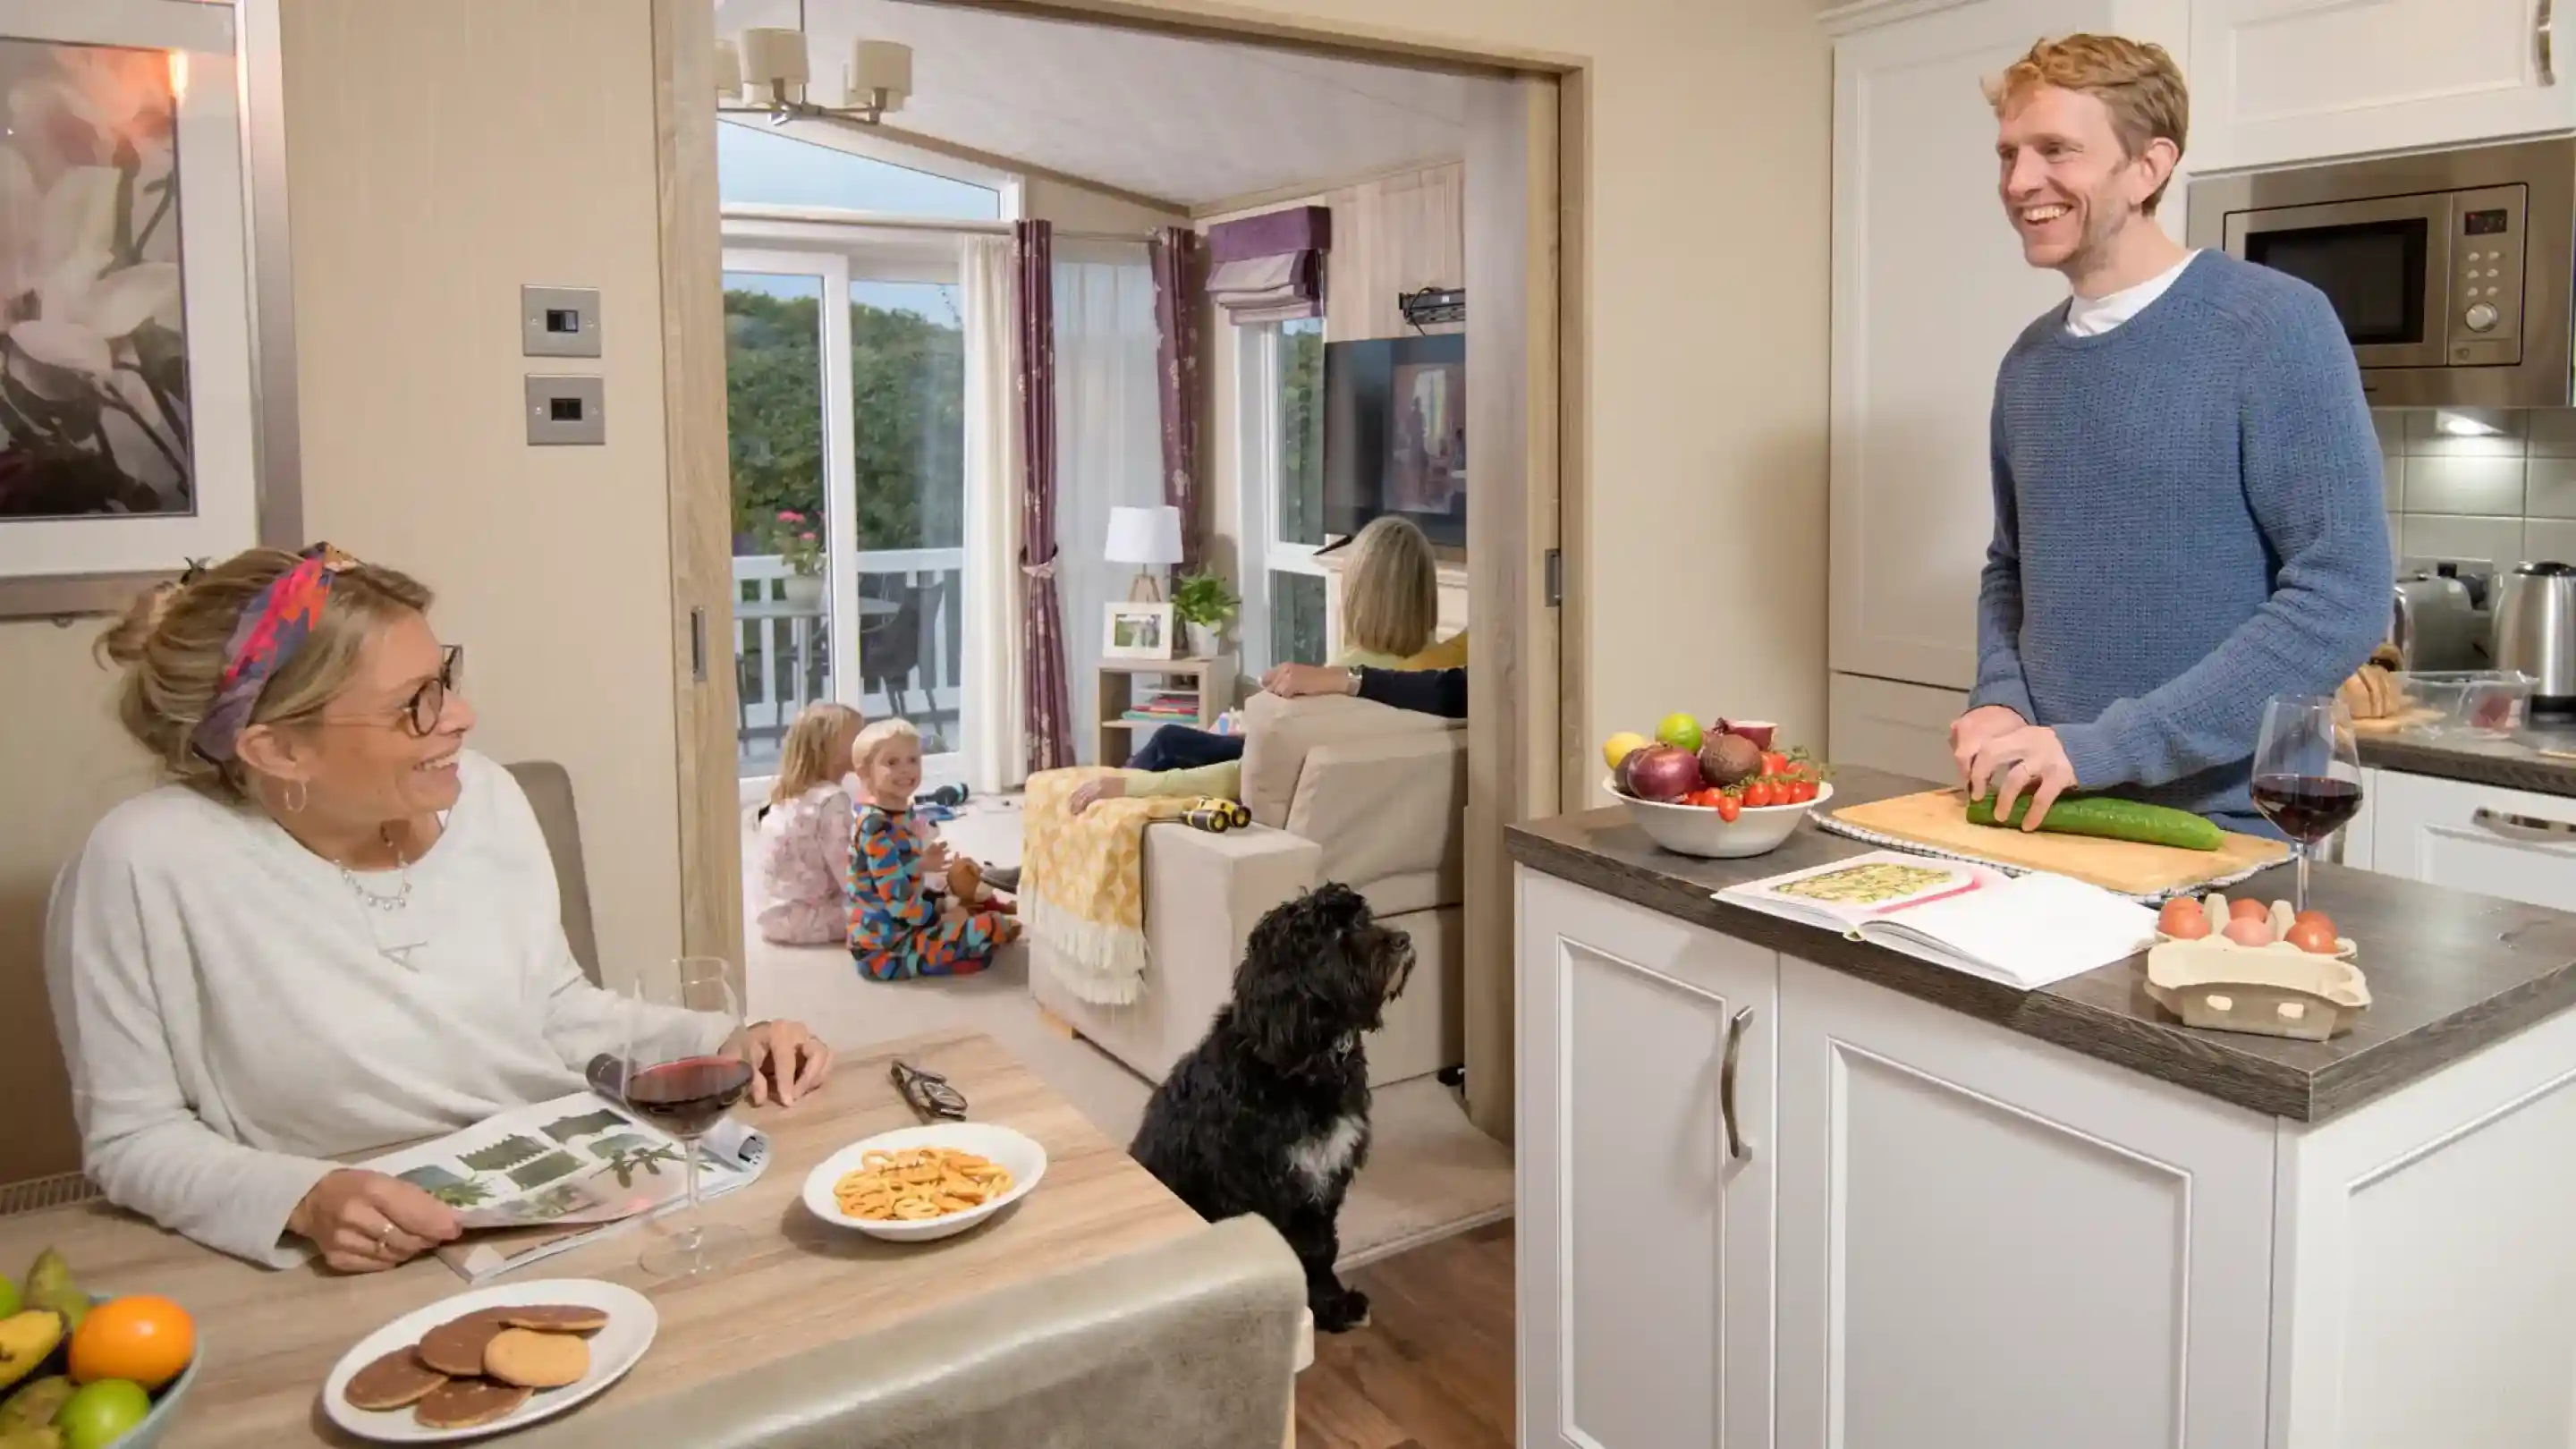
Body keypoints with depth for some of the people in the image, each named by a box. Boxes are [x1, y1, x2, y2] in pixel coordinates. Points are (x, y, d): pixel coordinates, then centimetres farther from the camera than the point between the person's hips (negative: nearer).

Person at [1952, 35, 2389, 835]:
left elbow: (2342, 597, -18)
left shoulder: (2274, 326, -12)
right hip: (2051, 816, 5)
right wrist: (2001, 702, -3)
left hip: (2222, 831, -5)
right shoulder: (2027, 360, 6)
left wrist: (2107, 746, -22)